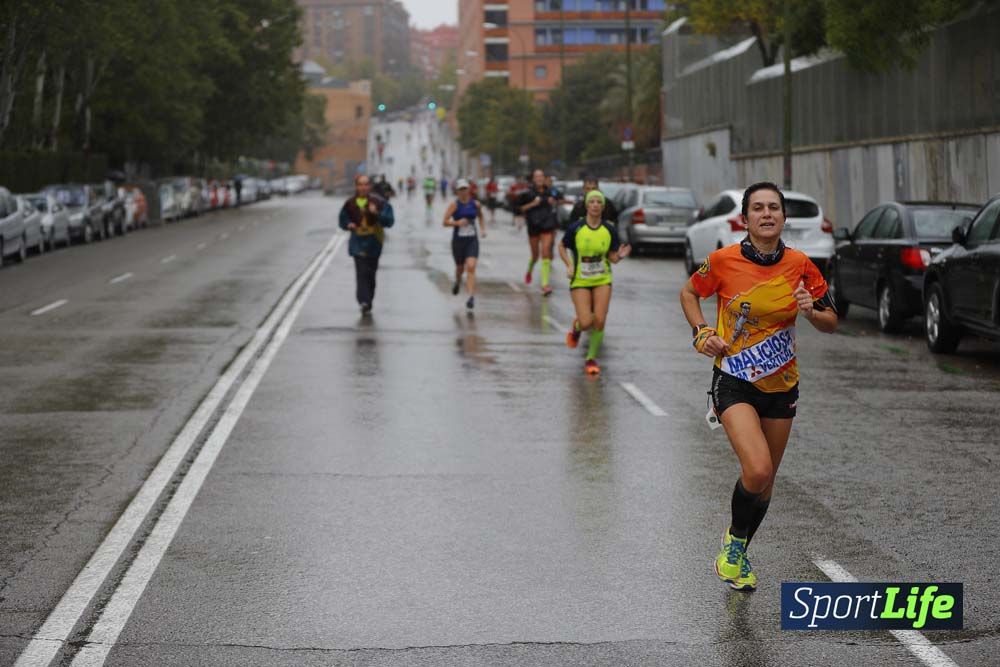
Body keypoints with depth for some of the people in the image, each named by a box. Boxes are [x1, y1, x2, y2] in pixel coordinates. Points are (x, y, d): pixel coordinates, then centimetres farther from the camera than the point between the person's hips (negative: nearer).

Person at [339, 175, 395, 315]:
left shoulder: (378, 202, -5)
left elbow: (389, 221, -9)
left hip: (373, 243, 0)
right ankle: (364, 301, -22)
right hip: (358, 243, 0)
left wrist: (377, 214, -25)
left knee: (370, 273, 9)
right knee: (361, 272, -13)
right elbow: (343, 220, 16)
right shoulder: (350, 204, 2)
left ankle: (367, 302, 23)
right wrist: (349, 225, -5)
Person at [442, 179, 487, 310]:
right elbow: (445, 222, -13)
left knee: (471, 267, -16)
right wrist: (457, 222, -28)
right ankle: (458, 281, 52)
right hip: (458, 240, 0)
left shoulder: (475, 204, 2)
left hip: (472, 240, 1)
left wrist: (483, 228, 8)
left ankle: (472, 296, -20)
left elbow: (480, 217, 22)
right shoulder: (454, 205, -7)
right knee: (460, 267, 16)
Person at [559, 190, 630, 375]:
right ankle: (576, 328, 29)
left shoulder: (609, 230, -3)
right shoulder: (575, 228, -9)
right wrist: (569, 265, -8)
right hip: (580, 281, -2)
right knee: (586, 323, -11)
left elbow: (612, 257, 4)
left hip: (602, 281, 2)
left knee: (599, 321, -8)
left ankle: (591, 359, 13)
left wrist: (620, 256, -18)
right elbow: (562, 247, 7)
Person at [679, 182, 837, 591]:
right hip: (734, 380, -3)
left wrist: (811, 312, -18)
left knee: (766, 481, 12)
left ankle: (739, 555, 36)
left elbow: (830, 323, 4)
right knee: (757, 470, -22)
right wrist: (701, 333, -6)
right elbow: (689, 293, 9)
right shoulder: (723, 261, -10)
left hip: (780, 385, 3)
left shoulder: (799, 265, -5)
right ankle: (733, 540, 6)